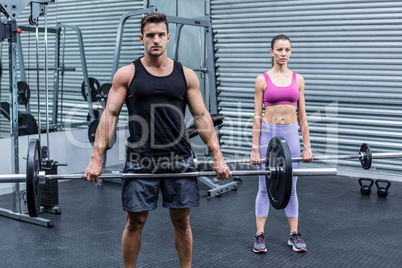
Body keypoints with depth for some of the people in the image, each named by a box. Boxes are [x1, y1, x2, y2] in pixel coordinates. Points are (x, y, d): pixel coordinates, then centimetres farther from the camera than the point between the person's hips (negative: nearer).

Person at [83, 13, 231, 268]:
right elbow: (110, 115, -1)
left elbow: (202, 116, 6)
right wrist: (96, 158, -10)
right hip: (140, 160, -1)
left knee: (182, 220, 9)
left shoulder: (186, 75, 6)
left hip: (179, 159, 2)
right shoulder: (127, 74, 2)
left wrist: (218, 156, -1)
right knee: (135, 221, 6)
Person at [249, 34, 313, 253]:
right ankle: (260, 236, 14)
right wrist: (255, 148, -8)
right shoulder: (262, 79, -2)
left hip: (291, 134, 2)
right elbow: (257, 116, -3)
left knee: (290, 188, 9)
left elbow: (302, 115, 7)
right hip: (268, 133, -2)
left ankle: (294, 235, 20)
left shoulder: (298, 79, 6)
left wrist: (307, 145, 4)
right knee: (264, 187, 4)